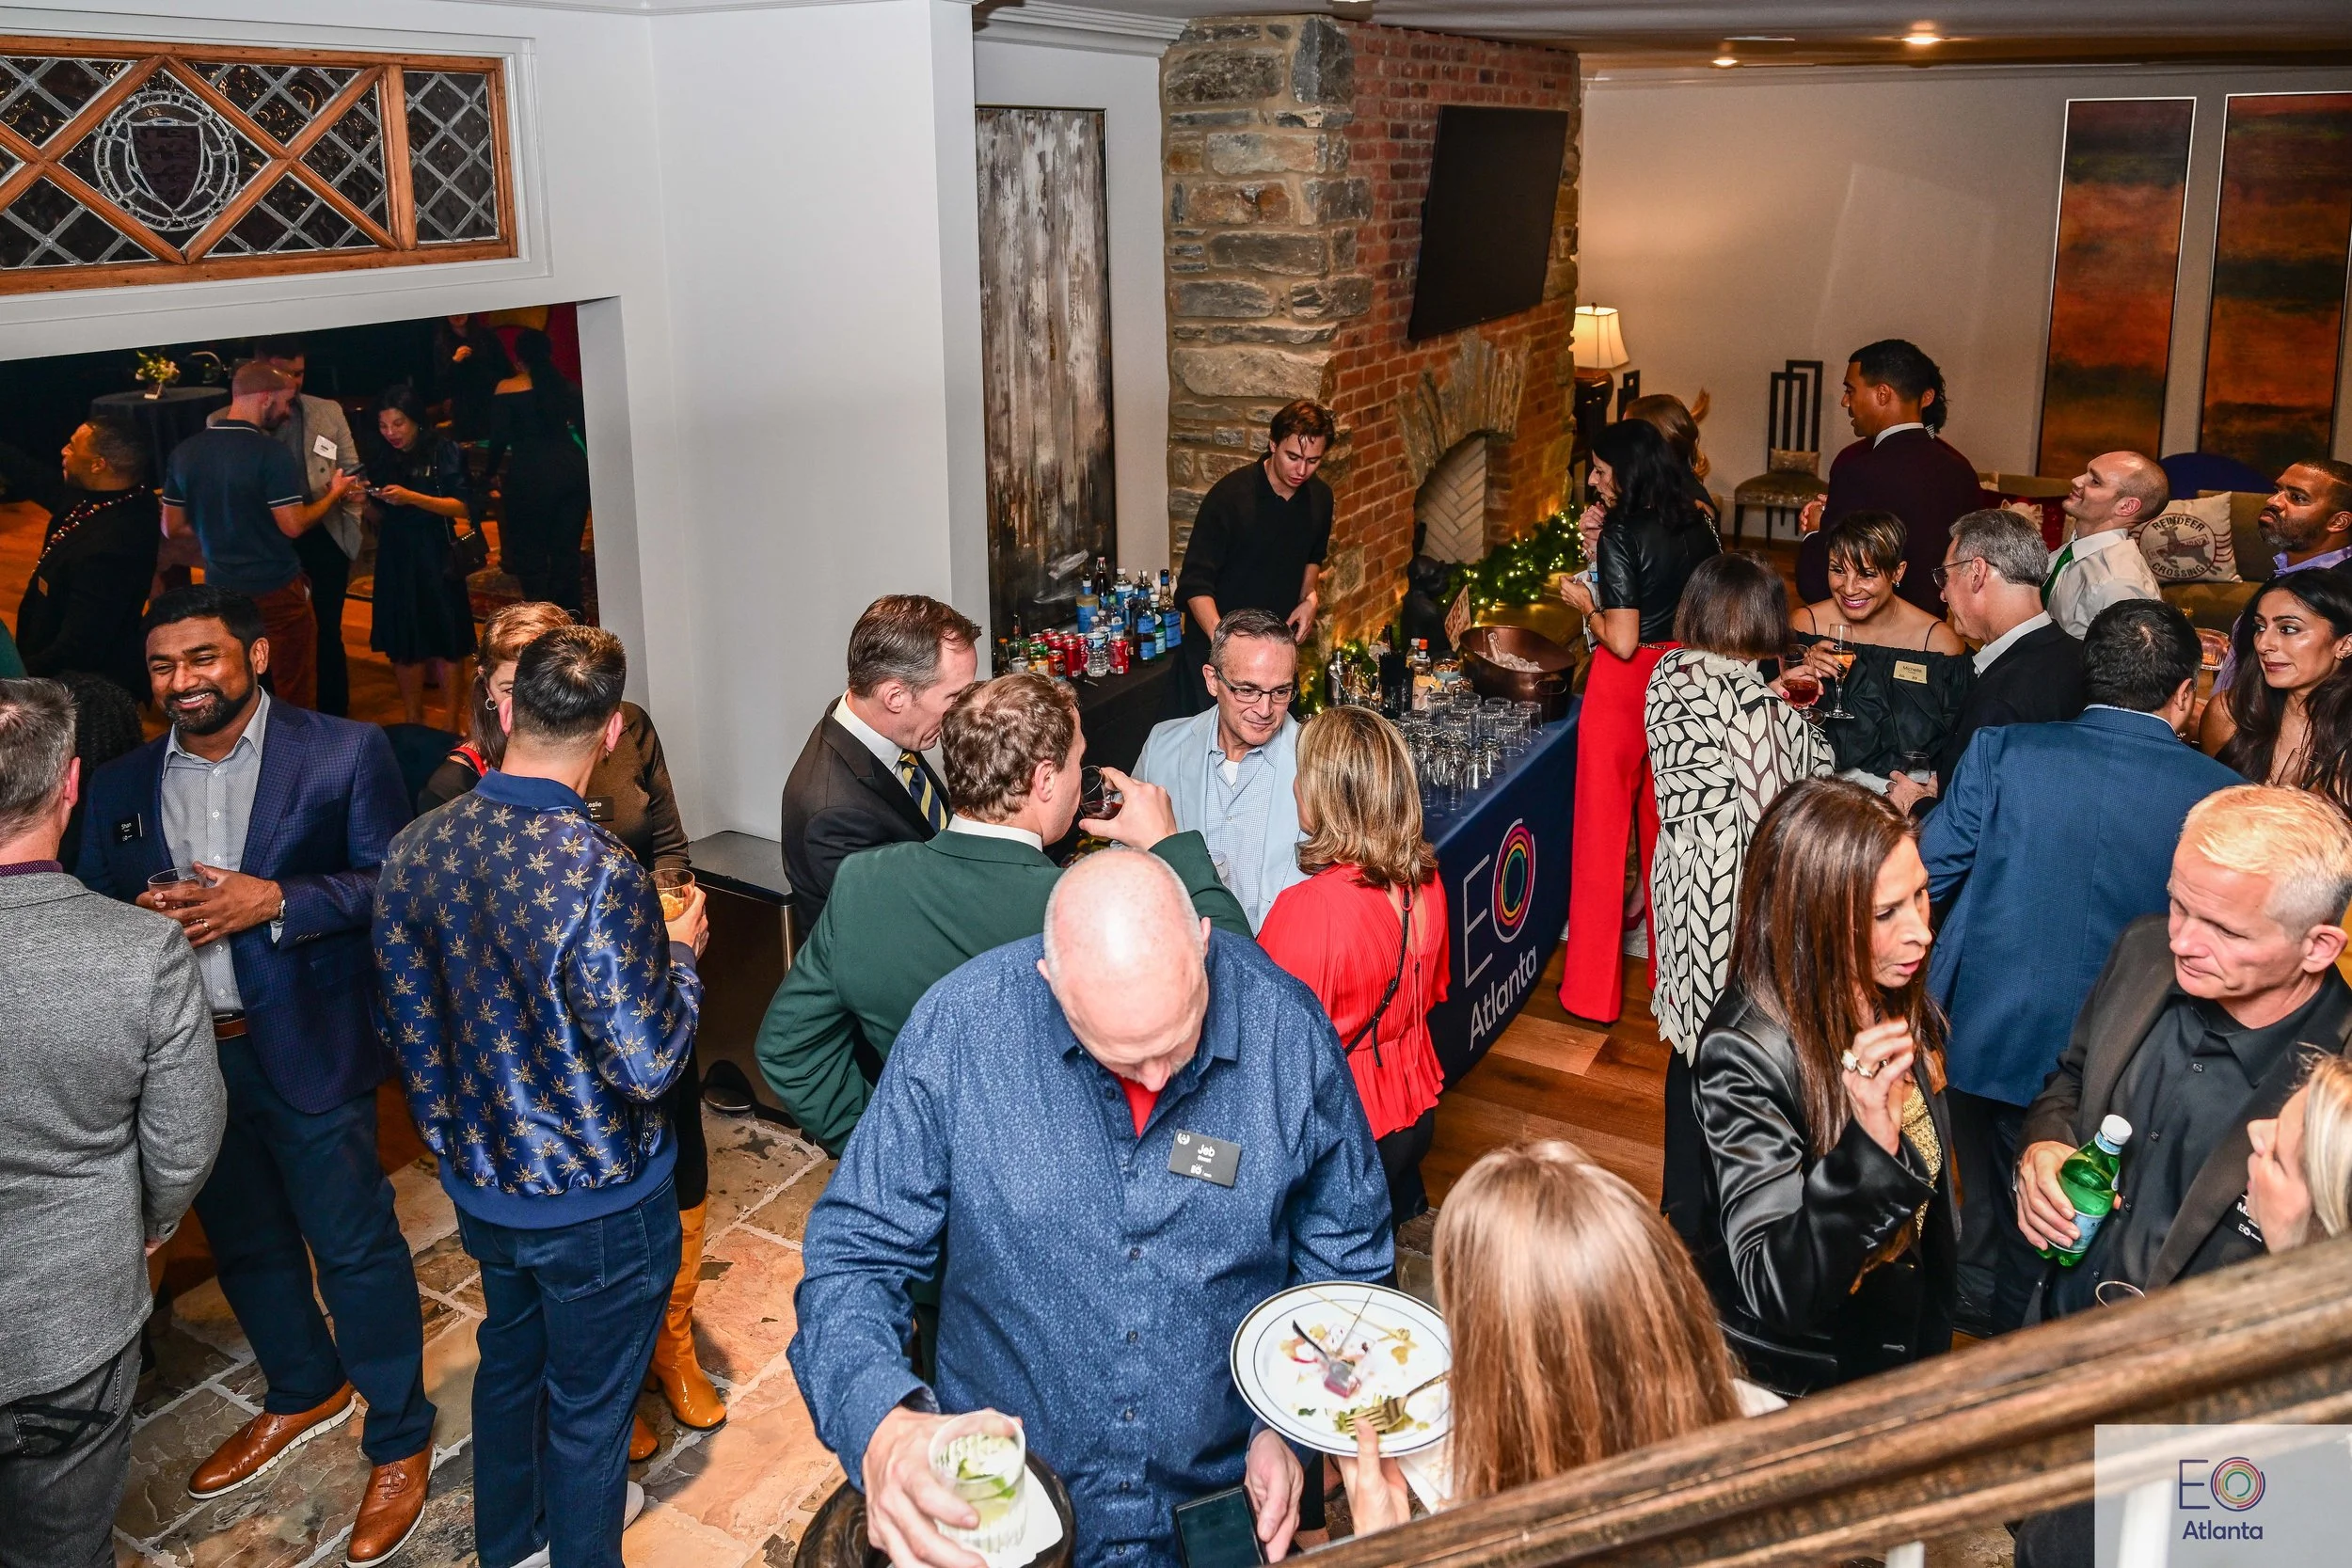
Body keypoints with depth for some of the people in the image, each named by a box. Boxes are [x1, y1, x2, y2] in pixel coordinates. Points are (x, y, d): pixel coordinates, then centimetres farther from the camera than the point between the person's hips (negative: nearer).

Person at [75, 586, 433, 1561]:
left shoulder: (344, 753, -8)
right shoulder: (121, 787, 6)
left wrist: (274, 901, -22)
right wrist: (139, 924, -12)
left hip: (307, 1047, -5)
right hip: (180, 1052, 5)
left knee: (354, 1247, 3)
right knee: (243, 1243, 21)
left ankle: (400, 1442, 22)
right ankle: (304, 1394, 46)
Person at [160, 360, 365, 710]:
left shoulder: (185, 452, 2)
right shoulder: (271, 454, -17)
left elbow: (173, 527, 7)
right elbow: (293, 526, -17)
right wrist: (334, 494, -2)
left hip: (220, 589, 6)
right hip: (276, 590, -6)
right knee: (294, 696, 5)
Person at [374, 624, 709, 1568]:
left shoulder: (416, 847, -10)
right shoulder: (599, 875, -31)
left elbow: (402, 1022, 2)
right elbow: (645, 1063, -26)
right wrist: (681, 953, -10)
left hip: (481, 1183, 7)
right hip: (599, 1205, -7)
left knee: (509, 1356, 30)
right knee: (589, 1403, 15)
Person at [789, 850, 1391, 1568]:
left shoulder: (1288, 1028, -12)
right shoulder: (958, 1026, -15)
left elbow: (1345, 1259, 3)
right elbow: (851, 1254, -8)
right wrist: (880, 1422, -27)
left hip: (1227, 1503, 1)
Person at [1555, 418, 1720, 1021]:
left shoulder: (1622, 533, -18)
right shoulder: (1698, 524, 2)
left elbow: (1622, 640, -22)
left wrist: (1586, 604, -4)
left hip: (1625, 687, -7)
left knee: (1603, 833, 5)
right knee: (1666, 825, 21)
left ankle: (1594, 989, 14)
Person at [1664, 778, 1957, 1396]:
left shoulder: (1900, 1002, -10)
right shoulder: (1744, 1054, -32)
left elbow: (1929, 1189, 6)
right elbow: (1775, 1290, -34)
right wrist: (1869, 1146, -46)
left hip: (1901, 1341, 6)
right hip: (1796, 1382, -6)